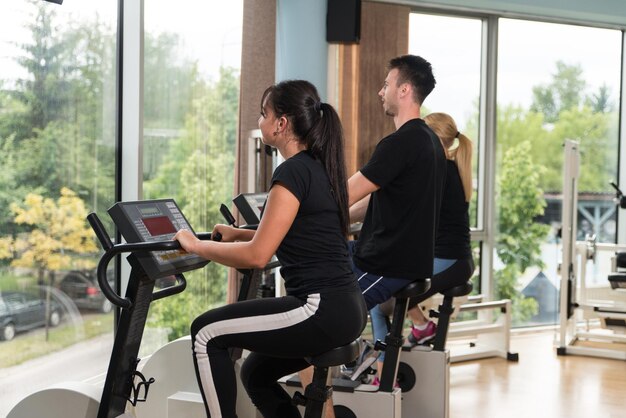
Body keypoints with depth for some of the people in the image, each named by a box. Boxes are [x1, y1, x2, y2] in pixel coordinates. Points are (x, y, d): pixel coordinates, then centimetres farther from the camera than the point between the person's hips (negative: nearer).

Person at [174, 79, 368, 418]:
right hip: (345, 308, 10)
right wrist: (238, 233, 24)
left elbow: (257, 255, -19)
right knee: (256, 373, 24)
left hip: (322, 310, -10)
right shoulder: (319, 166, 15)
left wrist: (197, 246, -6)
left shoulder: (293, 171, -14)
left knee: (207, 333, -2)